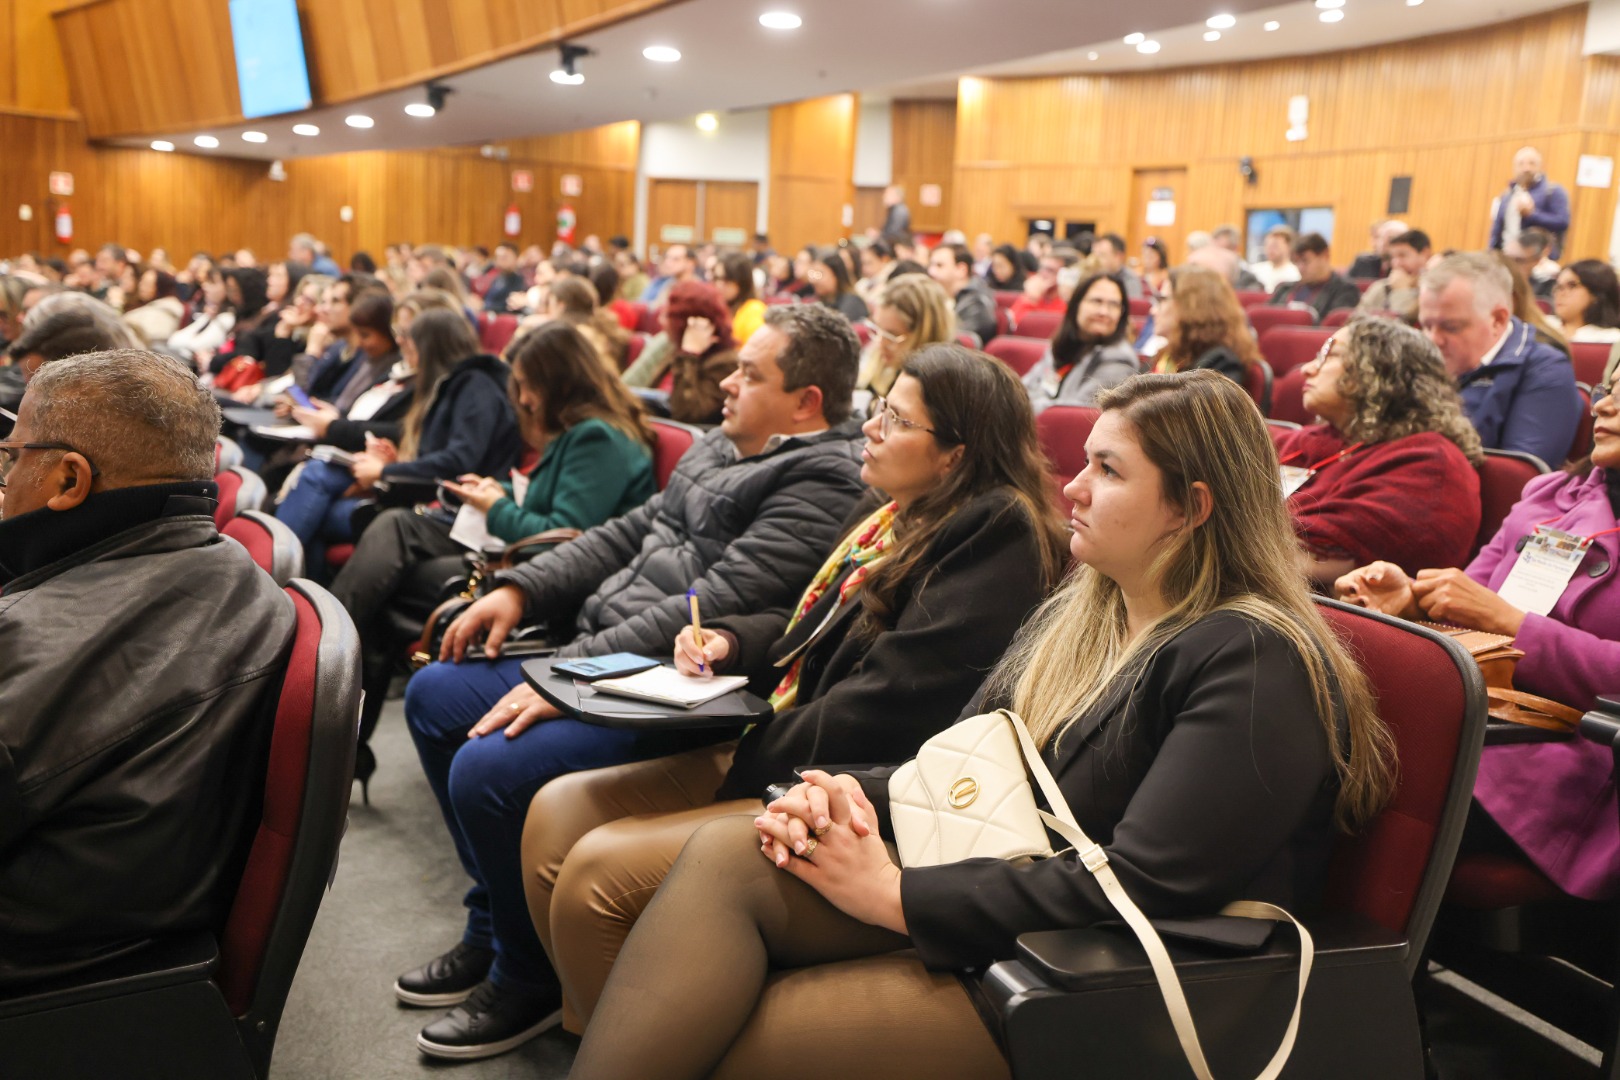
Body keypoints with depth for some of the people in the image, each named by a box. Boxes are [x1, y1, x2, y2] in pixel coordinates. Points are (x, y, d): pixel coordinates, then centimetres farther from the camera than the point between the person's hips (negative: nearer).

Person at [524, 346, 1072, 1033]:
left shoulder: (997, 538, -16)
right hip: (775, 746, 10)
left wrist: (744, 763, -14)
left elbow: (885, 707, -22)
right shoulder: (895, 513, 13)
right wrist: (730, 641, 5)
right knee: (558, 809, -1)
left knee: (598, 869, -20)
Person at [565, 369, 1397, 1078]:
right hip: (985, 900, 7)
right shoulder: (1077, 613, 12)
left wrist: (899, 895, -20)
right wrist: (853, 794, -9)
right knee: (726, 854, -17)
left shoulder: (1256, 665, -15)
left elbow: (1143, 887, -22)